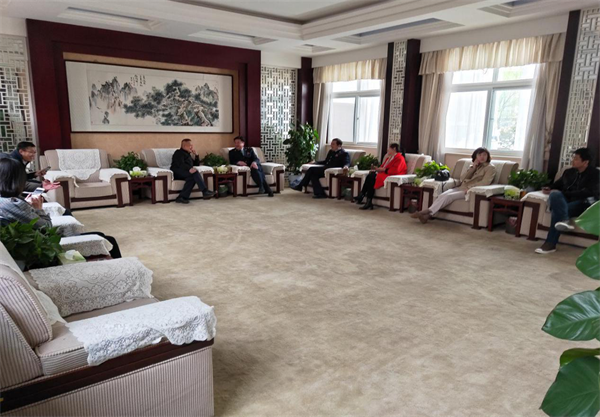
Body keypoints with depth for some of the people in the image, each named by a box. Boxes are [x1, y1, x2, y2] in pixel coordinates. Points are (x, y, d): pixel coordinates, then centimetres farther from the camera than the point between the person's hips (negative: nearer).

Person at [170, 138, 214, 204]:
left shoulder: (188, 154, 31)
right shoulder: (179, 152, 4)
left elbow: (196, 164, 33)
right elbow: (180, 164, -15)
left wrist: (196, 155, 18)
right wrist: (189, 169, -33)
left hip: (185, 173, 7)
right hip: (178, 172, -7)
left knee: (192, 178, -29)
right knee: (195, 172, -31)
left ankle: (182, 197, -37)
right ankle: (205, 191, -41)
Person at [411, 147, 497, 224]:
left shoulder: (490, 168, 3)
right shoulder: (474, 166, 22)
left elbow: (485, 183, -13)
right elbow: (462, 179, 9)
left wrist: (469, 188, -22)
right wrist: (473, 167, 1)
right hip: (461, 188, 6)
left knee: (449, 196, -28)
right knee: (443, 194, -24)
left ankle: (427, 212, -34)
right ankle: (427, 215, -38)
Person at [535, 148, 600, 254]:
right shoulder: (569, 172, 20)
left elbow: (588, 193, -14)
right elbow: (558, 184, 32)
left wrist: (564, 194, -18)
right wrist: (550, 189, 5)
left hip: (584, 203, -5)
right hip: (566, 201, 5)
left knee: (557, 211, -35)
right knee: (555, 195, -33)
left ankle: (550, 244, -34)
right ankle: (564, 220, -52)